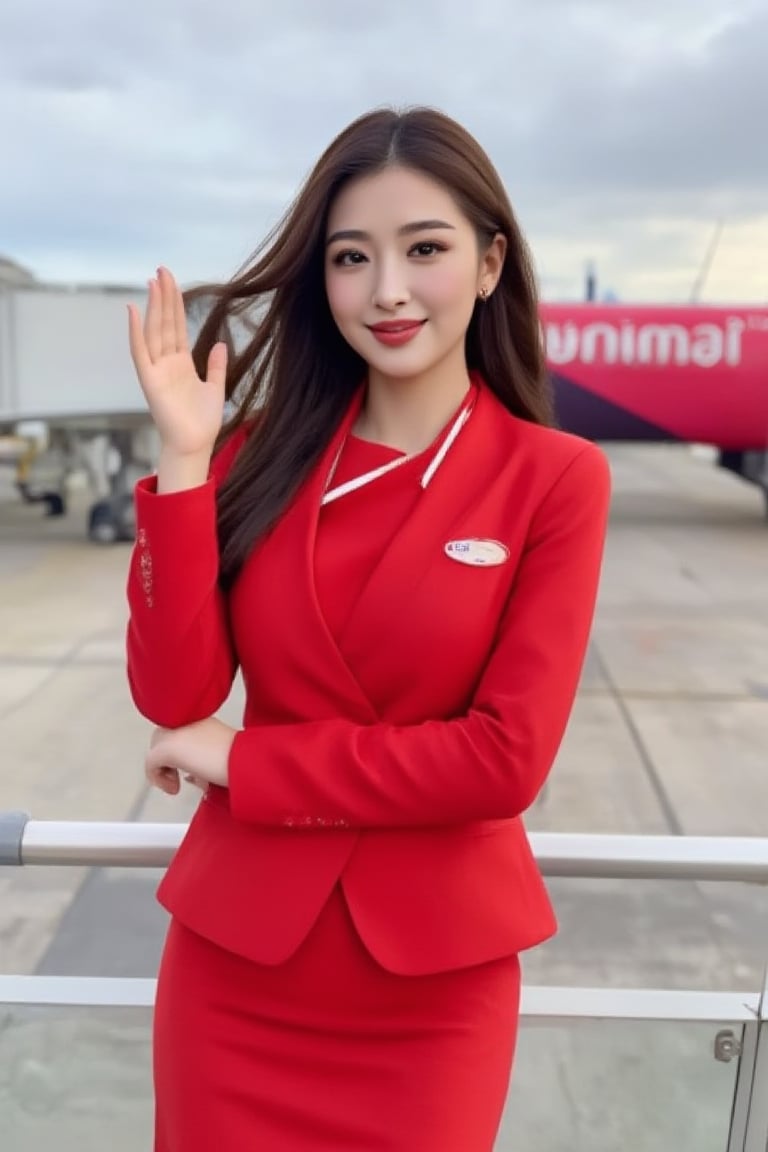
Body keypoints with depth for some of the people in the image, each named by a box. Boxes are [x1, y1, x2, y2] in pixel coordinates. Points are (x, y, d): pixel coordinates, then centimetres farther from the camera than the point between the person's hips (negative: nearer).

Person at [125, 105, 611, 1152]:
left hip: (435, 976, -2)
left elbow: (506, 759, -17)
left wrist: (246, 761, -14)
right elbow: (176, 698, -9)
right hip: (236, 956, 2)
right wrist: (185, 462, -16)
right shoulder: (264, 450, -2)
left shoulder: (556, 478, -9)